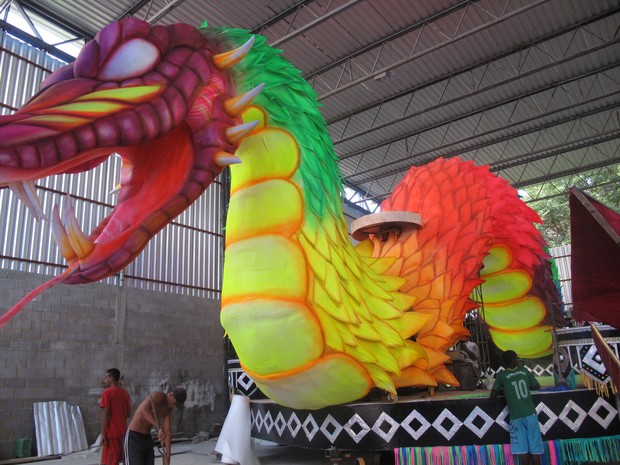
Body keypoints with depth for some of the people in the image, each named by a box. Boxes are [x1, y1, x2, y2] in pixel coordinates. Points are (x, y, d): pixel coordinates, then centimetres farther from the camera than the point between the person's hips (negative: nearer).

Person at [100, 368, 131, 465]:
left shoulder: (107, 392, -9)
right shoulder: (125, 393, 9)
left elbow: (105, 414, -14)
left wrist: (103, 433, -12)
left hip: (112, 432, -6)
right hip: (123, 431, 6)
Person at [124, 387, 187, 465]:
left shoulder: (169, 408, 4)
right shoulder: (157, 396, -21)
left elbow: (167, 431, 2)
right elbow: (144, 410, -41)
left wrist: (167, 455, -5)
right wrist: (159, 428, -46)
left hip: (147, 438, 9)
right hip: (134, 437, -8)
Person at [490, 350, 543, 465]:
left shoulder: (501, 375, -1)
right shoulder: (524, 370, 7)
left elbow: (493, 395, 0)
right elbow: (537, 386, 21)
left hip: (516, 417, -3)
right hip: (530, 414, 3)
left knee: (522, 450, -2)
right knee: (534, 449, 6)